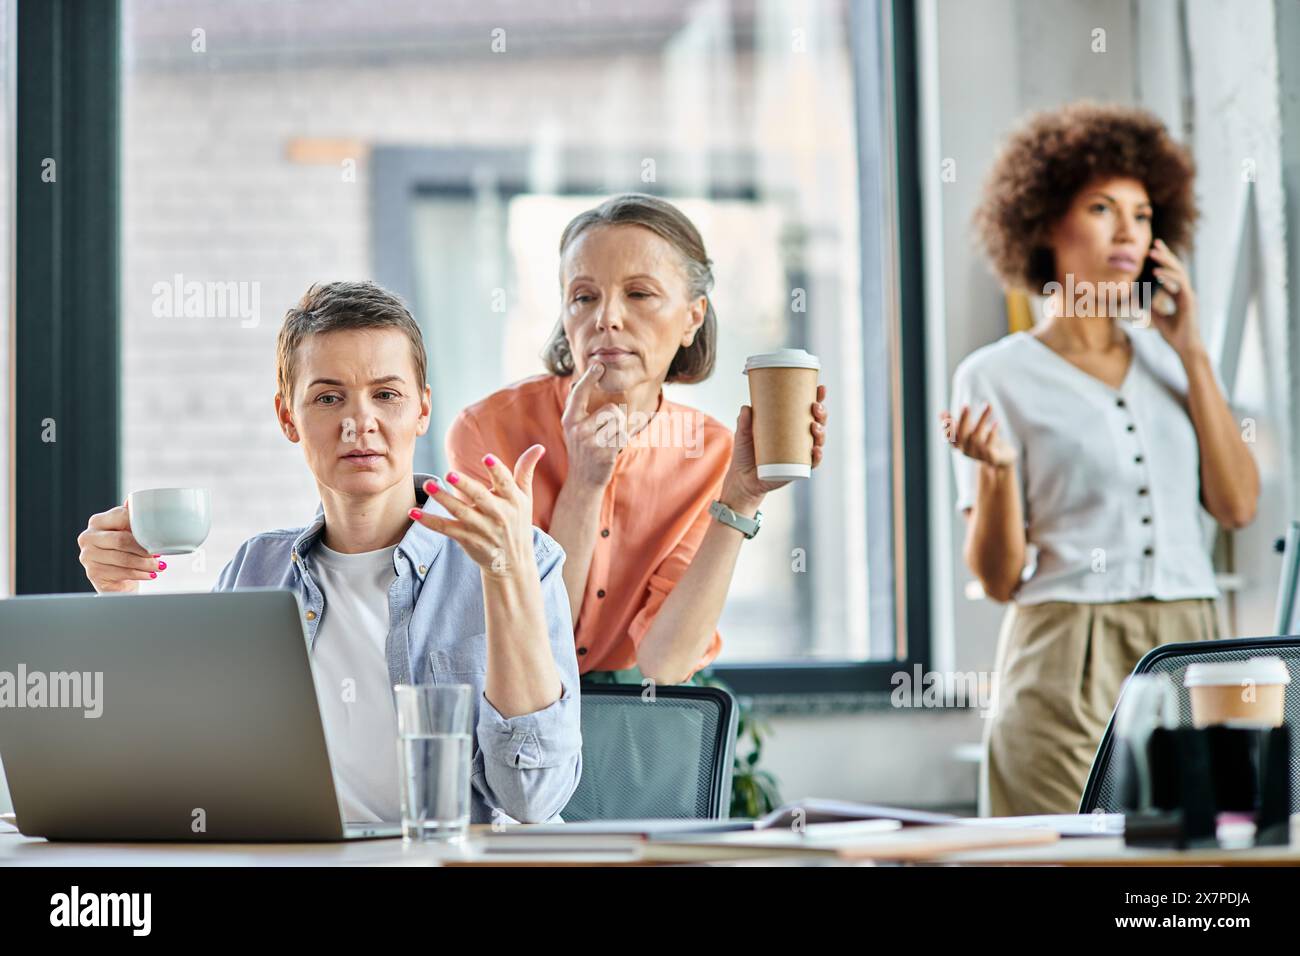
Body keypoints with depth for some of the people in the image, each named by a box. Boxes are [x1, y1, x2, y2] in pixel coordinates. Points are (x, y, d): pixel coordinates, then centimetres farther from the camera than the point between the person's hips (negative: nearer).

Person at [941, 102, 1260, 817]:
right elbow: (999, 577, -2)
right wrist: (995, 469, -21)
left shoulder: (1165, 358, 15)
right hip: (1067, 671, -4)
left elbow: (1237, 505, 4)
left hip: (1188, 652, 4)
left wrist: (1192, 355, 4)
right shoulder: (998, 376, 1)